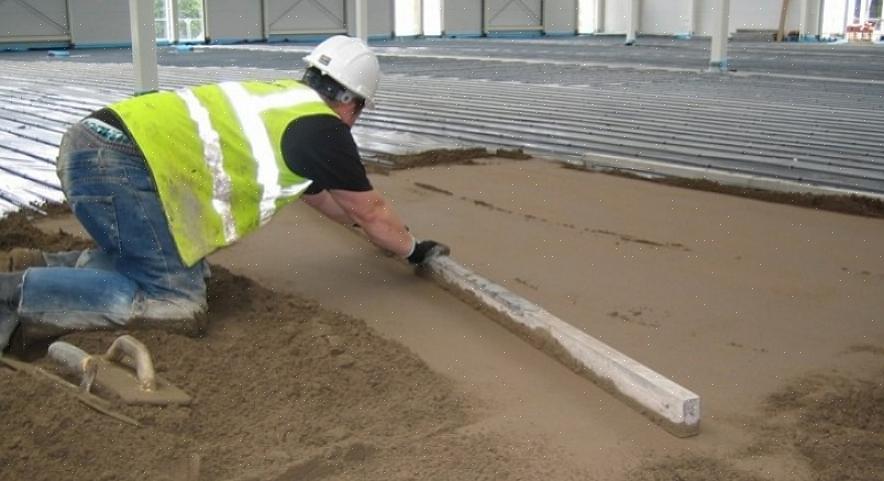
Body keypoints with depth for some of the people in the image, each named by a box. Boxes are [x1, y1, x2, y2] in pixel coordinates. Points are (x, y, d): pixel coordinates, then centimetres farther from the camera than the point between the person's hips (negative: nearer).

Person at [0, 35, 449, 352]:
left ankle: (57, 268, 14)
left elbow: (316, 193, 39)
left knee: (185, 268, 18)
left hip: (94, 144, 10)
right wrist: (414, 249, 28)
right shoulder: (322, 128, -1)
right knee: (177, 302, -9)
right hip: (119, 165, -10)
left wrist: (359, 220, 50)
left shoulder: (283, 99, 23)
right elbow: (371, 209, 11)